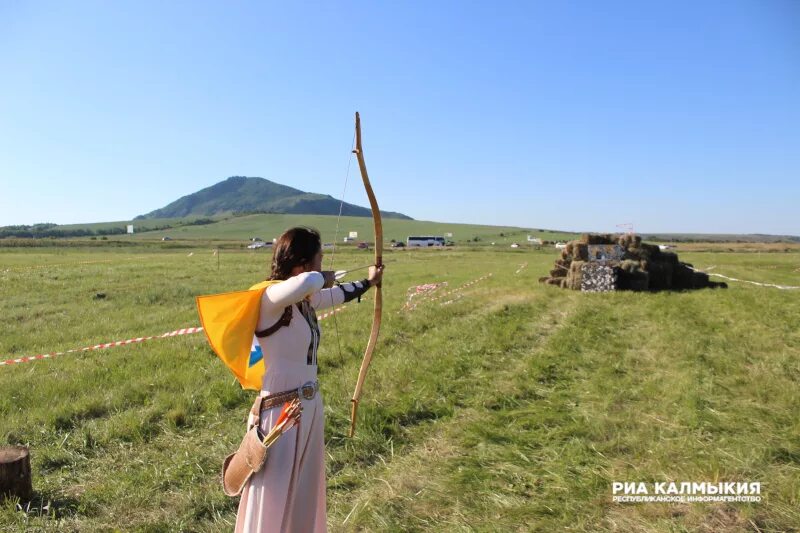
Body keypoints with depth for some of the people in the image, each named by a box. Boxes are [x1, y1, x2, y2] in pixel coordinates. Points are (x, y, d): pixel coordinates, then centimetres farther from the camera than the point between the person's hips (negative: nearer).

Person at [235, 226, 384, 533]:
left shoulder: (305, 299, 4)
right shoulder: (271, 298, -22)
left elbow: (338, 295, 24)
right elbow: (308, 282, -42)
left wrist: (368, 282, 39)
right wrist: (322, 278, -19)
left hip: (309, 407, 8)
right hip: (282, 412, -8)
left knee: (305, 493, 22)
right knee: (275, 498, 5)